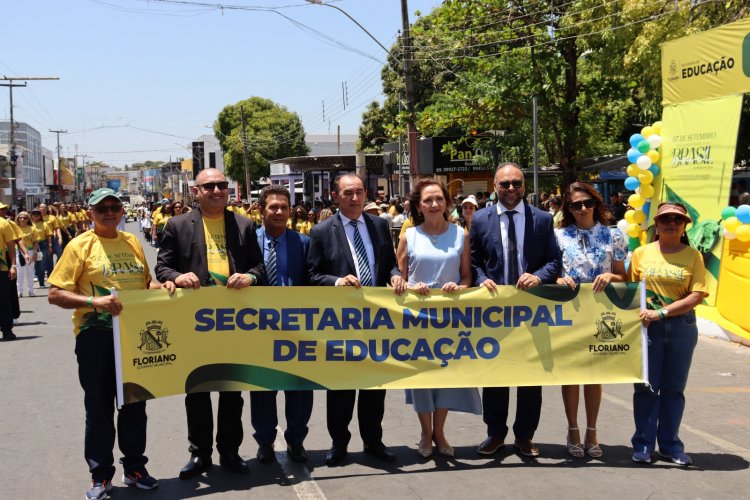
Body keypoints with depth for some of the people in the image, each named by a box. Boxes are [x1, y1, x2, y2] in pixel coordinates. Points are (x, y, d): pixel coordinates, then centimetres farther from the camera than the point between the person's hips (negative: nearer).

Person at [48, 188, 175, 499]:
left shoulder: (132, 242, 9)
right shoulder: (80, 245, -6)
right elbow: (55, 294, -10)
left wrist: (160, 287, -2)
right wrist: (93, 301, -25)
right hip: (96, 335, -4)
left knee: (135, 403, 12)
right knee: (99, 406, 4)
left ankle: (134, 467, 27)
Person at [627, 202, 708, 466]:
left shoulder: (693, 256, 1)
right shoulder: (642, 253, 3)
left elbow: (697, 296, -8)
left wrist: (661, 312, -16)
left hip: (682, 327, 0)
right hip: (647, 327, 0)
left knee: (674, 388, 9)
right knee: (646, 387, 3)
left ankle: (670, 444, 20)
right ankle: (643, 444, 14)